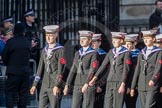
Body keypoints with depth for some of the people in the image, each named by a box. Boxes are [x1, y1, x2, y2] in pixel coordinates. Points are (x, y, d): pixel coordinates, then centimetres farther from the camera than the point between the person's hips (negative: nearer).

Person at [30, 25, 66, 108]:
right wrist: (34, 85, 13)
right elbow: (40, 68, 17)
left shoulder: (60, 50, -5)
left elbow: (61, 69, -11)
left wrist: (57, 85, -18)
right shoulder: (44, 50, 15)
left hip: (55, 85, -6)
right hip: (44, 84, 6)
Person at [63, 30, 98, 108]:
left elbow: (92, 70, -14)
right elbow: (73, 70, 12)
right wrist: (67, 85, 7)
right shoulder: (77, 54, 14)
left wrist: (86, 84, -23)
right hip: (77, 85, 6)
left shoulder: (94, 54, -5)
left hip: (89, 85, -6)